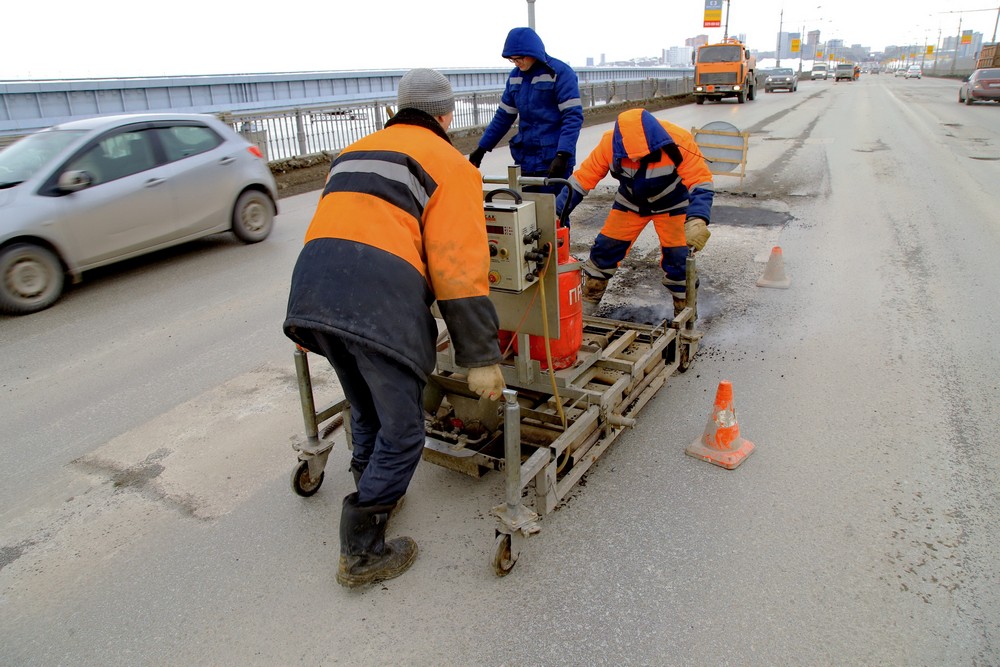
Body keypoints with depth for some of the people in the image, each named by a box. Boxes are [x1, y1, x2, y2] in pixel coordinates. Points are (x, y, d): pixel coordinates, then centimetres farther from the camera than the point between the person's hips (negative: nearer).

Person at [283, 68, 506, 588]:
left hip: (312, 282, 7)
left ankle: (373, 495, 45)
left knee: (367, 411, 27)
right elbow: (460, 268, -3)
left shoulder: (354, 151, 31)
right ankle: (362, 554, 18)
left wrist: (318, 331, 41)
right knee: (402, 430, 8)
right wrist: (481, 358, -3)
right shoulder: (450, 164, 10)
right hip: (381, 295, -7)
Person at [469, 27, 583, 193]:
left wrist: (563, 155, -27)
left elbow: (573, 116, -15)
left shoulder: (560, 73, -9)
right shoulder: (515, 76, 10)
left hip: (553, 162, -6)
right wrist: (482, 148, 15)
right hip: (524, 160, 6)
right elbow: (504, 116, 17)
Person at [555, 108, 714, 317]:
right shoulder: (609, 143, -28)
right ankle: (587, 303, 20)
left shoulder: (679, 141, -34)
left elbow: (701, 182, -34)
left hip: (671, 204, -2)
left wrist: (697, 220, -51)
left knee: (678, 259, -9)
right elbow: (582, 179, -22)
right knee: (604, 250, 0)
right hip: (630, 203, 2)